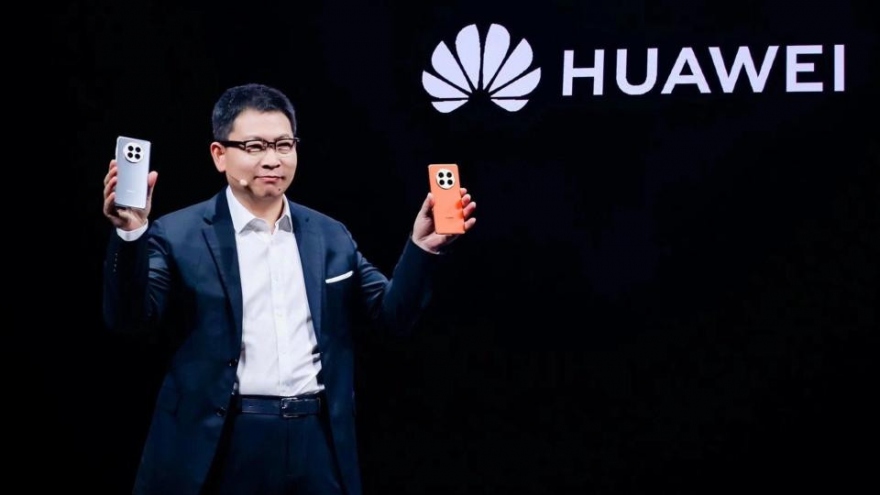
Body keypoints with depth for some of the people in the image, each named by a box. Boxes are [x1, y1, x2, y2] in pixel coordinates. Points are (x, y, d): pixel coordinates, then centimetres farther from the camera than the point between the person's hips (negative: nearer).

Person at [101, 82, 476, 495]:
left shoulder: (330, 236, 12)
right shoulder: (180, 235, -1)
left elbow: (393, 312, 10)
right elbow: (130, 317, -11)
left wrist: (423, 246, -5)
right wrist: (131, 234, -26)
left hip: (316, 443, 3)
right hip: (219, 447, -3)